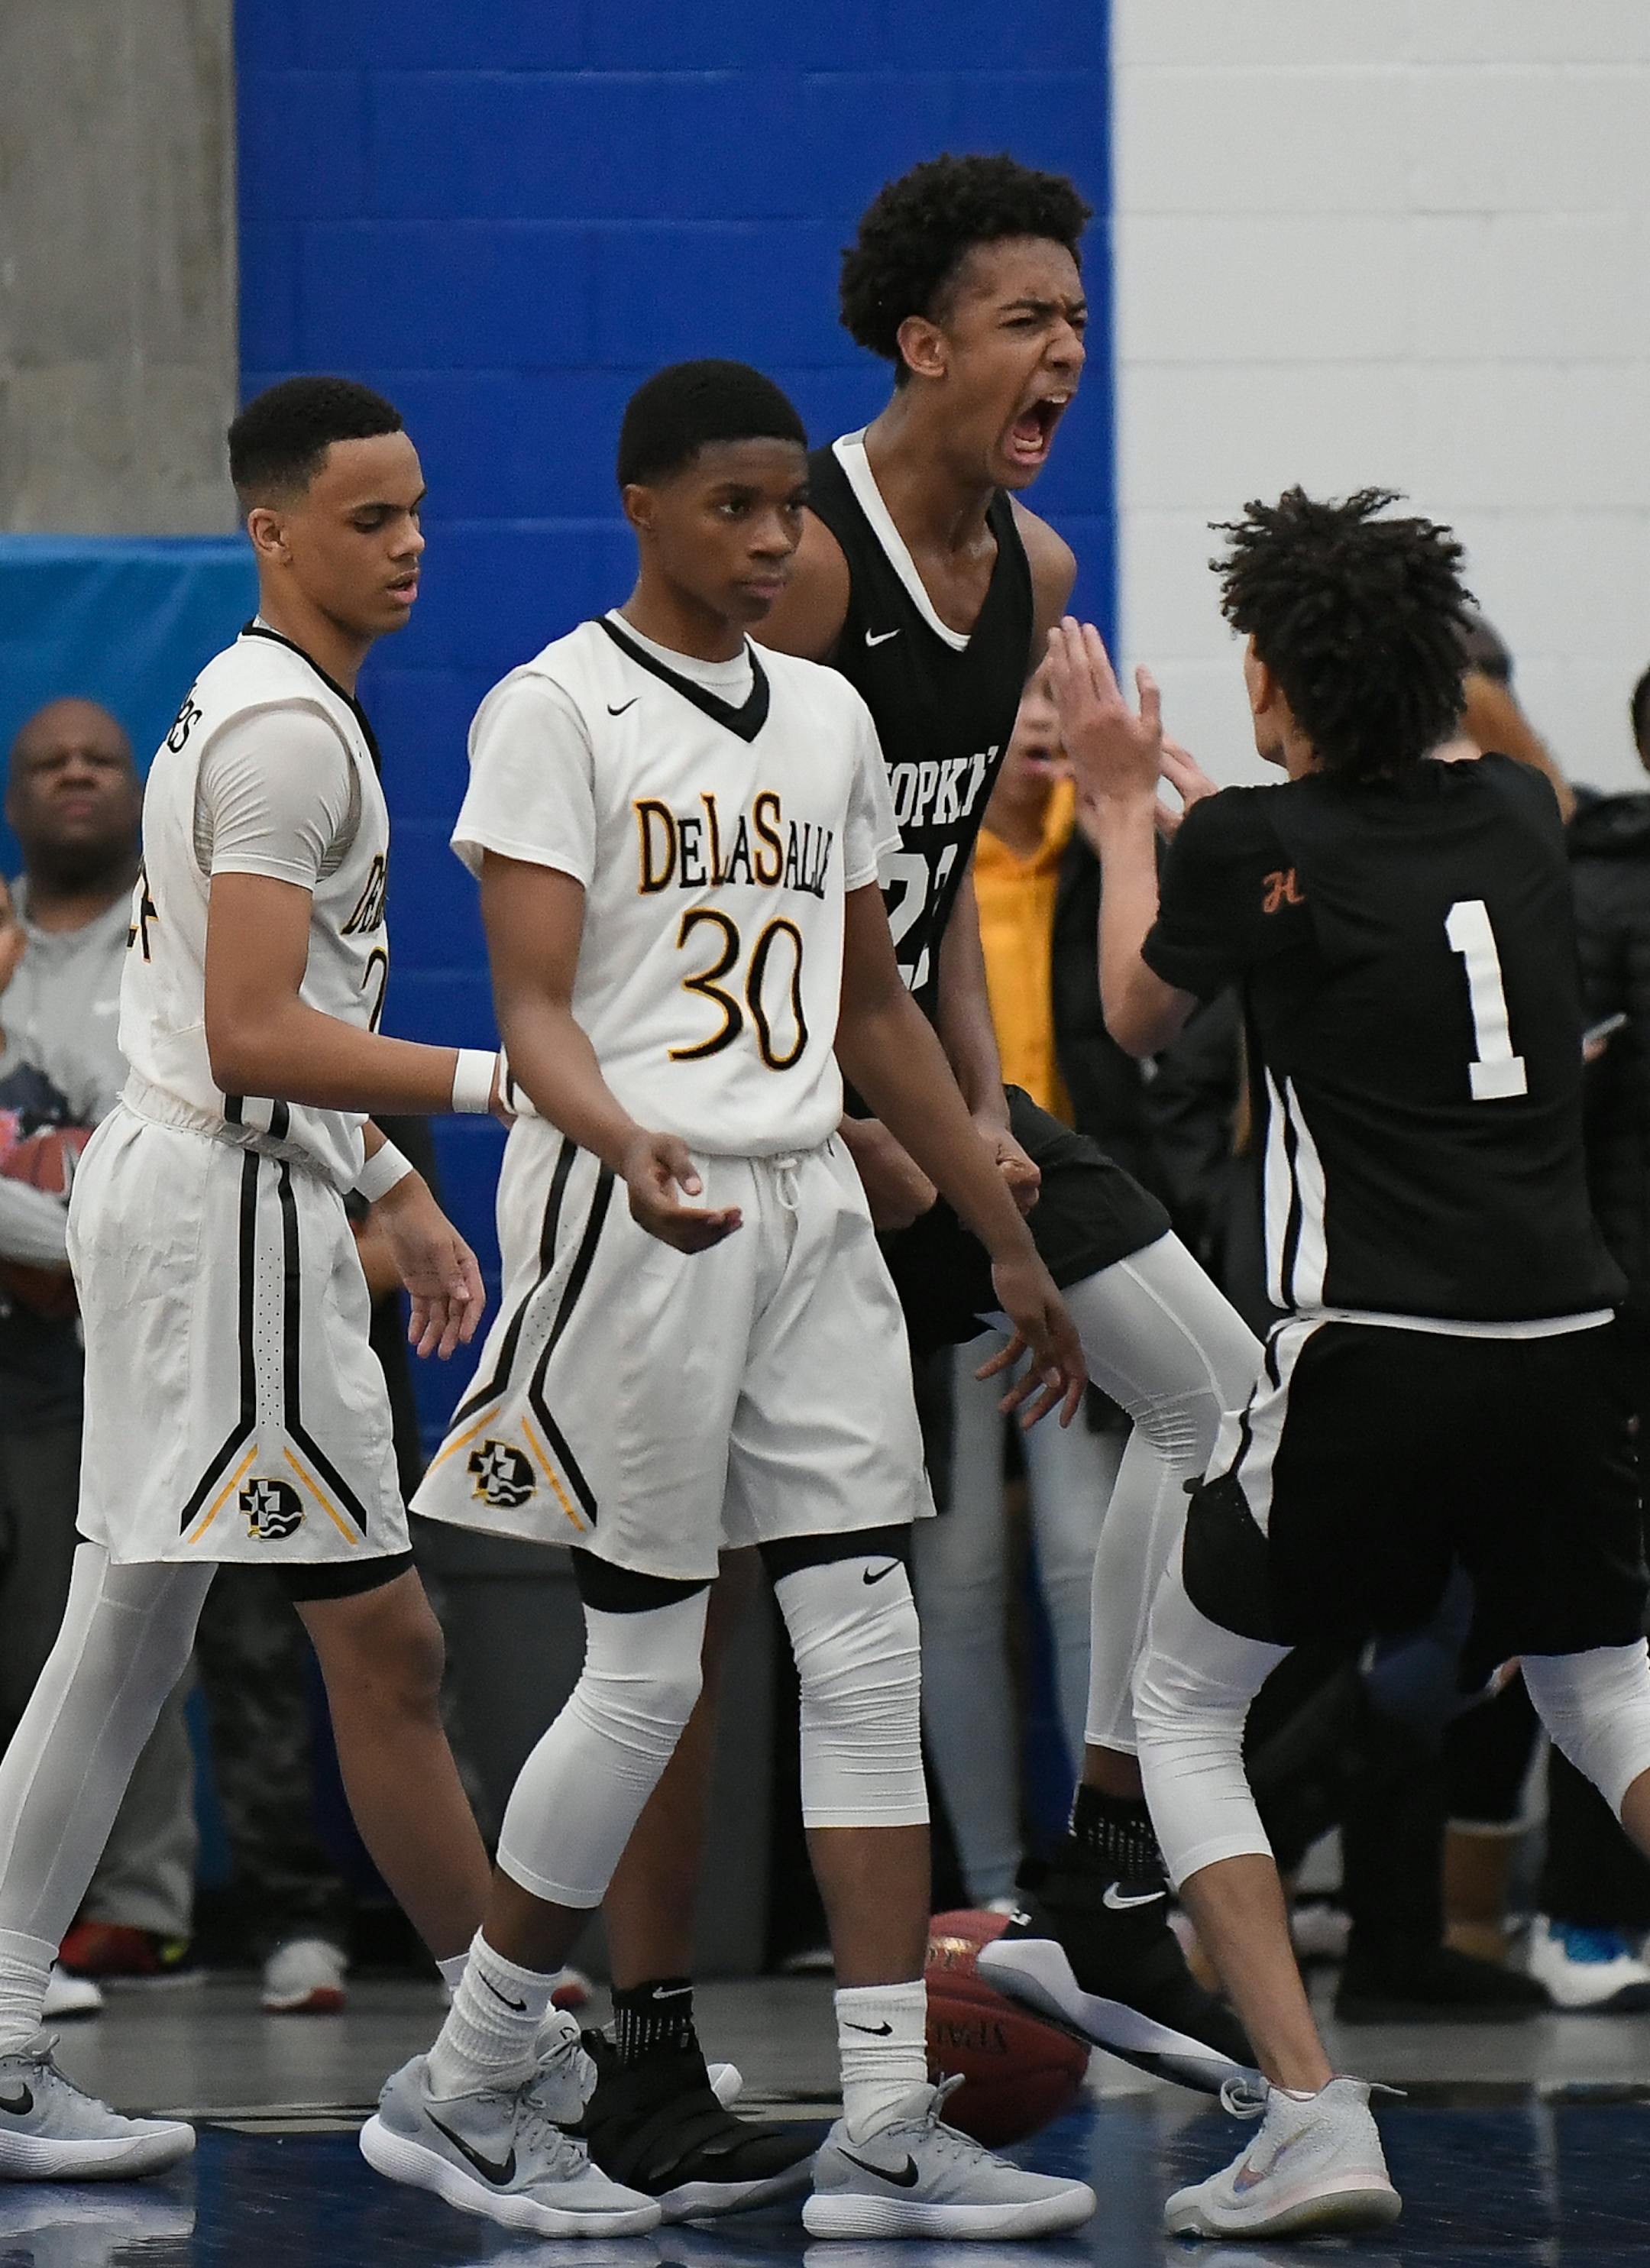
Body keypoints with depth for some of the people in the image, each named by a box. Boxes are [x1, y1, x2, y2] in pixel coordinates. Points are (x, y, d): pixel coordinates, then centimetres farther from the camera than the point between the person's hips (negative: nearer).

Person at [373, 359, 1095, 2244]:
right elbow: (533, 1008, -13)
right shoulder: (554, 710, -6)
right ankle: (463, 2093, 12)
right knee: (648, 1674, -4)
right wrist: (632, 1146, -33)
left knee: (867, 1656, -1)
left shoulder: (828, 720, 15)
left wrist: (1007, 1239, 21)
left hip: (811, 1217, 7)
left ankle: (885, 2134, -1)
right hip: (631, 1221, -7)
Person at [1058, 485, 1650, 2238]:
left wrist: (1123, 808, 30)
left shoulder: (1252, 843, -5)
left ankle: (1312, 2121, -1)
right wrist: (1177, 804, 44)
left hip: (1374, 1357, -5)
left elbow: (1138, 1013, 15)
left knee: (1182, 1702, 12)